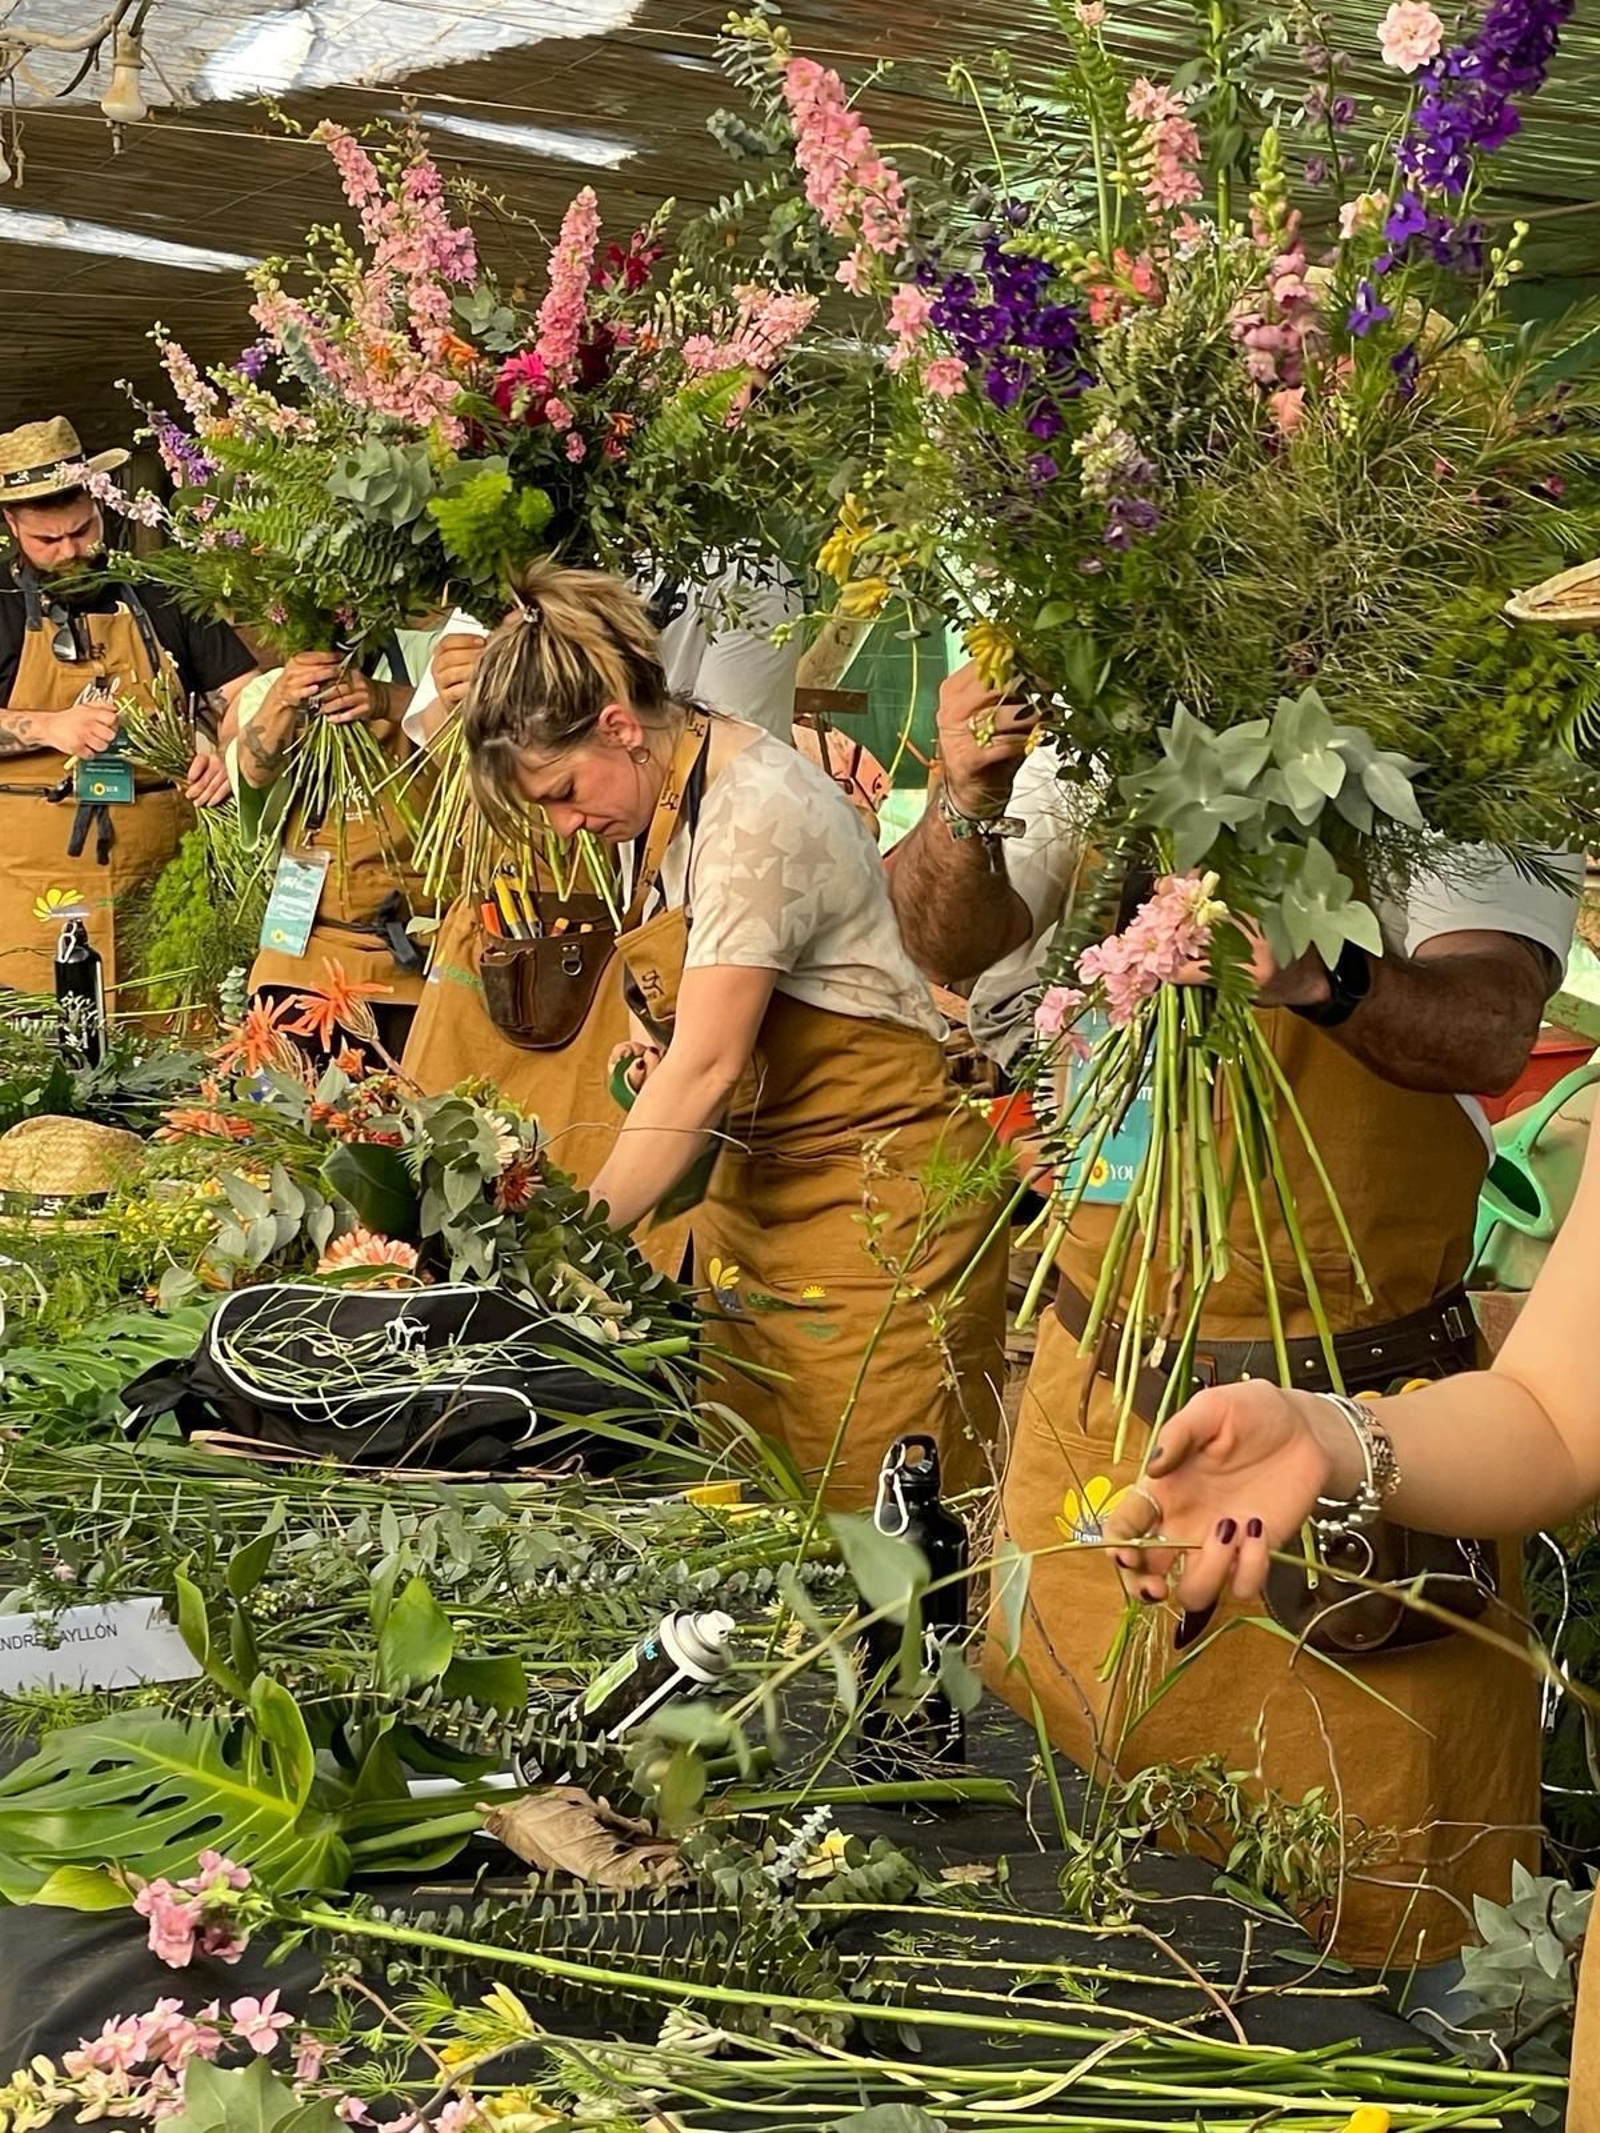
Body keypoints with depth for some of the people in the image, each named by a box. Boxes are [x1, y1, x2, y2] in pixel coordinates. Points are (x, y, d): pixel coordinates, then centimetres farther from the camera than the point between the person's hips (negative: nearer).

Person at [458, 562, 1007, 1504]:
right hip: (755, 1184, 9)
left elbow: (705, 1070, -24)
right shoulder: (666, 803, 6)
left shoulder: (756, 811, -21)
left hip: (874, 1202, -9)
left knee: (867, 1514, -6)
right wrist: (661, 1048, 0)